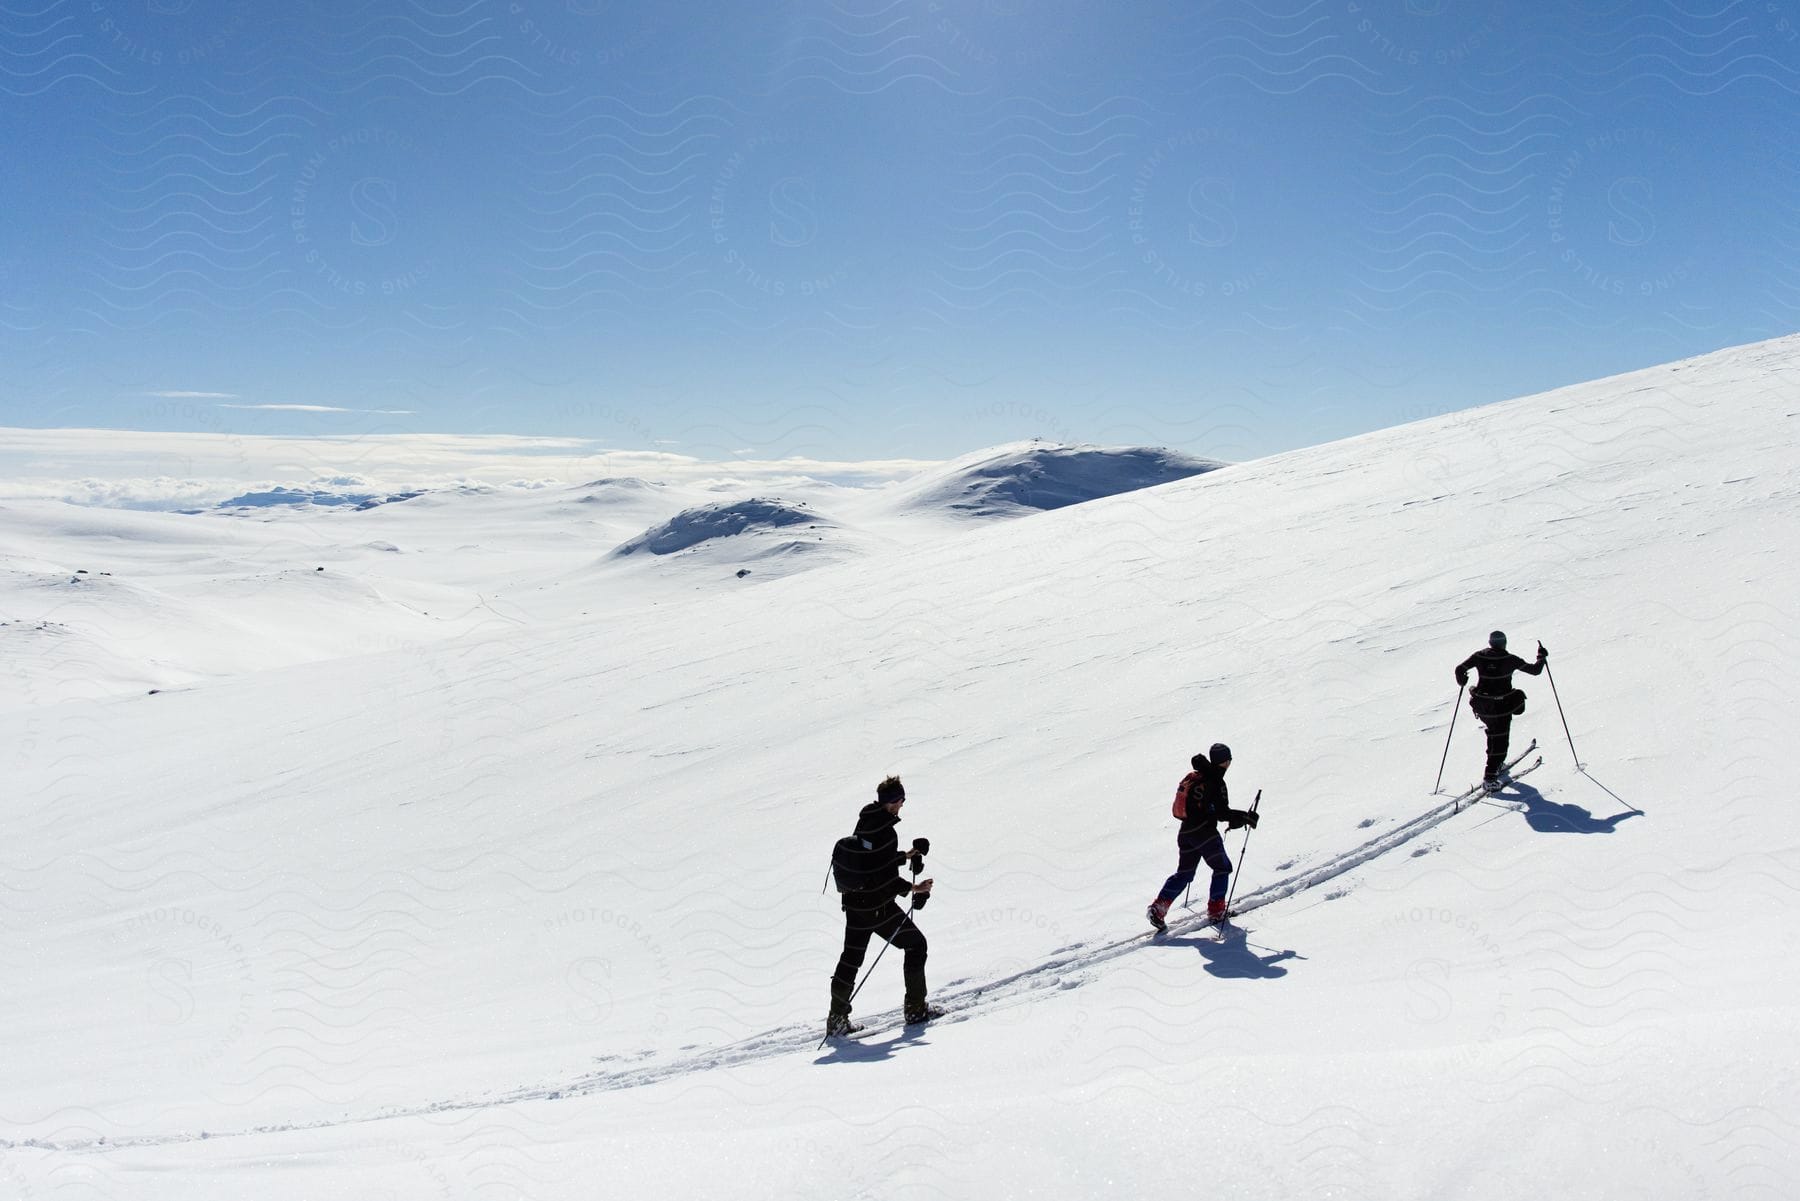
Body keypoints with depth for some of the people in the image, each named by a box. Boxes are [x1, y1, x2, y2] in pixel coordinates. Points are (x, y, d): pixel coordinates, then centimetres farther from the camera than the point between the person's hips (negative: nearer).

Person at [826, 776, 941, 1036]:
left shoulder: (865, 821, 8)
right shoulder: (882, 828, -20)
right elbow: (882, 874, -25)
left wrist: (905, 856, 27)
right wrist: (911, 888, -24)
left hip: (854, 903, 8)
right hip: (878, 906, -8)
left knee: (851, 958, 16)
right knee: (916, 944, 8)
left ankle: (837, 1019, 20)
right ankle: (916, 1009, 11)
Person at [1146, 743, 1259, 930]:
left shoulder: (1193, 776, 11)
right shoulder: (1216, 782, -14)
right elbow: (1222, 813, -15)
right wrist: (1245, 817, -5)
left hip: (1185, 832, 7)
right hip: (1205, 832, -7)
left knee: (1184, 873, 12)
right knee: (1222, 867, 14)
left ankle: (1158, 907, 0)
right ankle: (1215, 910, 13)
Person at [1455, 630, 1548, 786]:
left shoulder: (1480, 656, -2)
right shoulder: (1510, 659, -8)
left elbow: (1460, 669, -7)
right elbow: (1535, 670, -1)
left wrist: (1461, 681, 12)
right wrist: (1542, 657, 16)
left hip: (1482, 706, 4)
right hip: (1502, 706, -3)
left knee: (1493, 731, 29)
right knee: (1500, 739, 3)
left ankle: (1496, 763, 41)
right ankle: (1490, 776, -5)